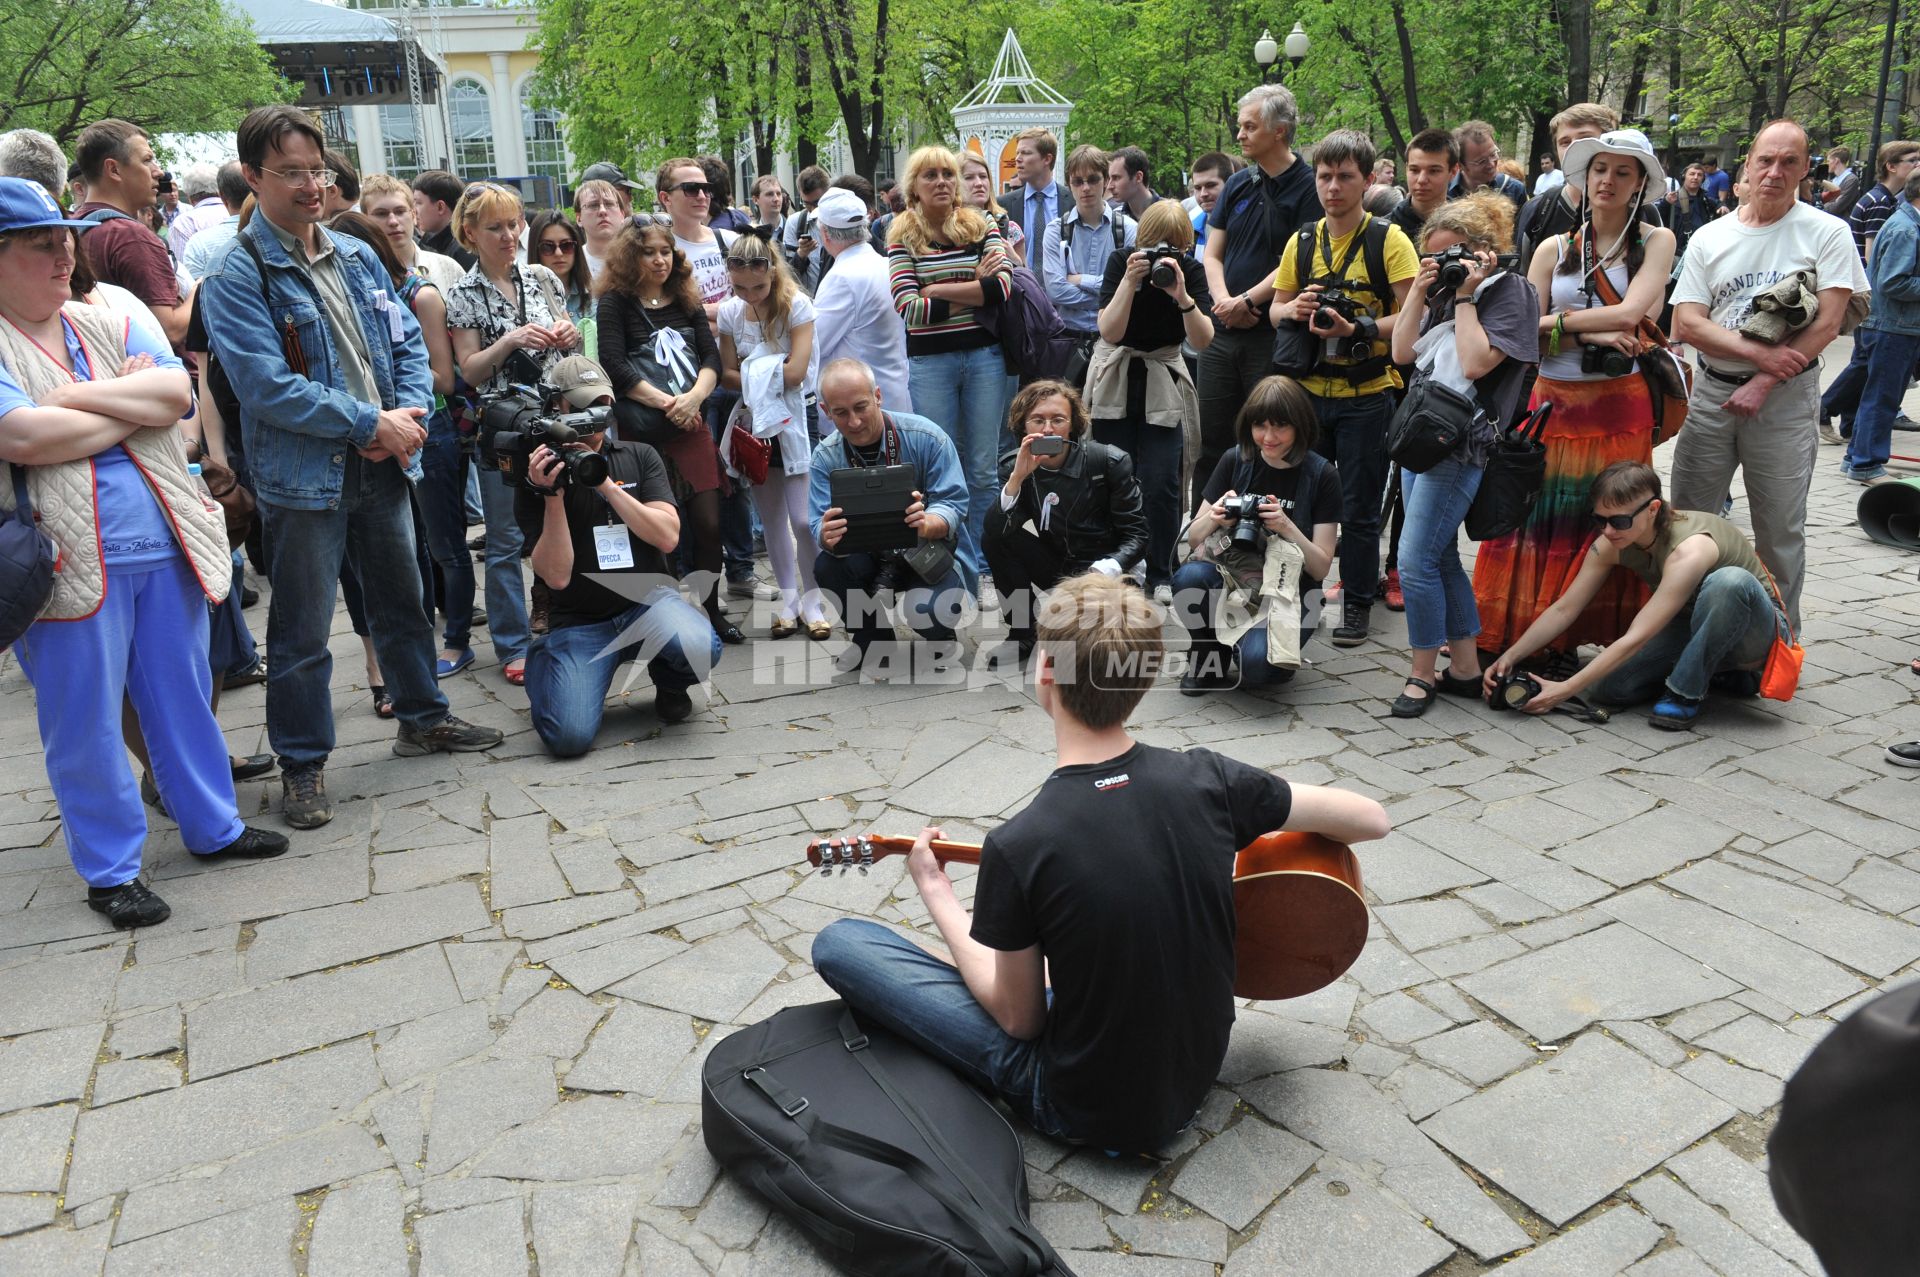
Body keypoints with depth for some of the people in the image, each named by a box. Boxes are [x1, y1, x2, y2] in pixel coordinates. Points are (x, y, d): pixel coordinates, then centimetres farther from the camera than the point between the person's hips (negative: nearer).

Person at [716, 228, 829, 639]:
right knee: (771, 519, 9)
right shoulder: (730, 312, 0)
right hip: (755, 421, 4)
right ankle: (788, 598, 21)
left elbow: (795, 373, -18)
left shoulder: (797, 305, -12)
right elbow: (727, 375, 0)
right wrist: (766, 375, -15)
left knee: (802, 518, -9)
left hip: (797, 418, -4)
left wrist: (753, 370, -9)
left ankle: (811, 600, 7)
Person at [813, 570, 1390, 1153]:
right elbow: (1372, 819, -6)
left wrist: (934, 891, -2)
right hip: (1195, 1076, 5)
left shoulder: (1017, 847, -28)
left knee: (839, 943, -3)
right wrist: (1247, 826, 9)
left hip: (1082, 1108, -5)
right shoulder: (1207, 778, -17)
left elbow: (1019, 1017, -13)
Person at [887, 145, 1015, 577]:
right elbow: (908, 309, -10)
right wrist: (974, 288, -9)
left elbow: (1002, 285, -10)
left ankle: (983, 562, 18)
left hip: (983, 356, 1)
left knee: (983, 470, 6)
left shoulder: (981, 228, 5)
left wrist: (937, 289, -12)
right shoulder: (903, 238, 1)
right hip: (928, 362, -1)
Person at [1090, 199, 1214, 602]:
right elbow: (1110, 332, -18)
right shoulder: (1121, 262, -8)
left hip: (1163, 386, 0)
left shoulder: (1192, 271, -5)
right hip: (1115, 383, 0)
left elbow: (1203, 341, -14)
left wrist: (1182, 296, -28)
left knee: (1161, 486, -9)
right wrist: (1130, 282, -28)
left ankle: (1159, 575, 7)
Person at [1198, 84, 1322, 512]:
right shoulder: (1237, 184, 13)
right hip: (1222, 332, 6)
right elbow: (1212, 254, 12)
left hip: (1274, 335, -6)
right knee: (1211, 442, 9)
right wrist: (1223, 300, -6)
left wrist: (1246, 301, -14)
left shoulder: (1307, 187, -4)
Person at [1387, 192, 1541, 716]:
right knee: (1441, 559, 11)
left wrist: (1465, 298, -10)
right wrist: (1420, 293, 4)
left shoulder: (1509, 290, -5)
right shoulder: (1443, 290, 16)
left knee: (1416, 560, -11)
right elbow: (1402, 353, 11)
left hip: (1462, 442, -8)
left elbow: (1476, 363, -17)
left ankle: (1423, 674, 2)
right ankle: (1465, 667, 21)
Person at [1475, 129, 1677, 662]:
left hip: (1619, 407, -2)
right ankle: (1522, 642, 9)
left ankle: (1604, 642, 12)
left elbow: (1629, 314, -12)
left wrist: (1557, 322, -7)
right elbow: (1525, 337, -1)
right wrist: (1591, 335, -13)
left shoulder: (1656, 242, 5)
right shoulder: (1554, 250, 9)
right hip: (1553, 403, 2)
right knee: (1539, 525, 1)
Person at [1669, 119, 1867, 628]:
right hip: (1711, 393, 3)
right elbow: (1686, 323, -3)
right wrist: (1757, 352, -15)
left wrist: (1765, 382, -16)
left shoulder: (1827, 233, -2)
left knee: (1780, 533, 5)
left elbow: (1827, 324, -9)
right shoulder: (1709, 239, 5)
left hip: (1785, 399, -3)